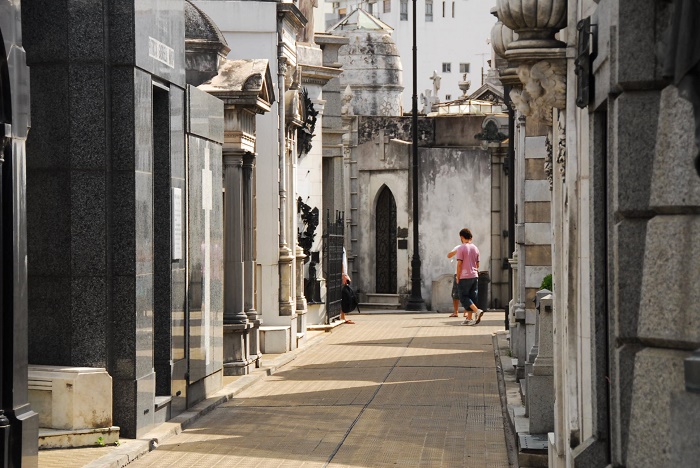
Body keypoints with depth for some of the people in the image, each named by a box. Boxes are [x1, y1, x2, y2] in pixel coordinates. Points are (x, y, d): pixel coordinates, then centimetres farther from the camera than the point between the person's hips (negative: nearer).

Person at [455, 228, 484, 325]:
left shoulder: (461, 248, -9)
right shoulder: (475, 248, 10)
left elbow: (459, 264, -12)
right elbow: (477, 264, 14)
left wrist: (458, 277, -5)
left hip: (465, 277, -6)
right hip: (474, 276, 6)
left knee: (463, 297, -1)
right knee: (472, 297, 8)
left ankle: (477, 311, -18)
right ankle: (469, 318, 9)